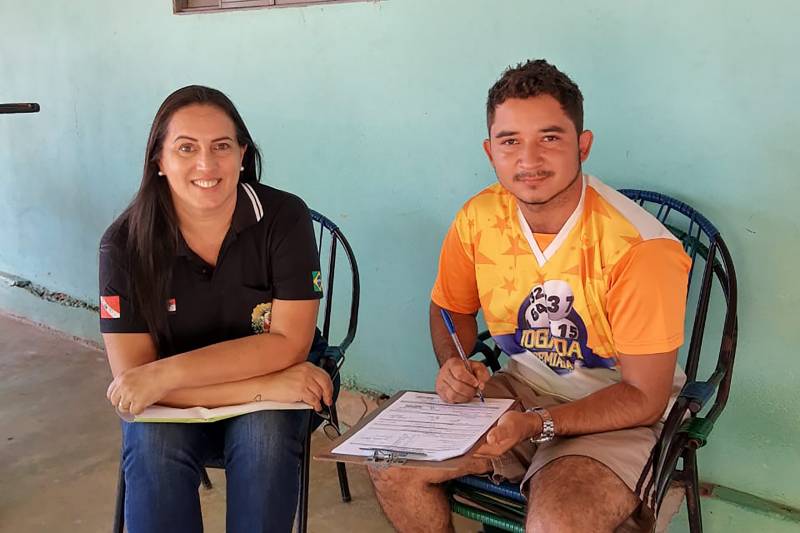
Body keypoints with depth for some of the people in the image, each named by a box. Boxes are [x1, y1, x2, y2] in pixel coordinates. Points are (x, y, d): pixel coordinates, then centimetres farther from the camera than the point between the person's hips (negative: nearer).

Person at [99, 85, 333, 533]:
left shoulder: (285, 217, -15)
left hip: (273, 398, 0)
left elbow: (289, 344, -18)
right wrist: (262, 386, -28)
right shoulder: (125, 243, -14)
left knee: (265, 434, -31)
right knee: (153, 447, -30)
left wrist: (167, 373, -27)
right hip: (172, 408, 1)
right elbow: (132, 379, -18)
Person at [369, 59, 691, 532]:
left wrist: (536, 423, -29)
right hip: (516, 390, 5)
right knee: (391, 463, -8)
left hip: (614, 414, -4)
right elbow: (450, 308, 11)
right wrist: (454, 365, -11)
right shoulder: (478, 219, -8)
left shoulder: (641, 247, -24)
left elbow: (645, 397, -18)